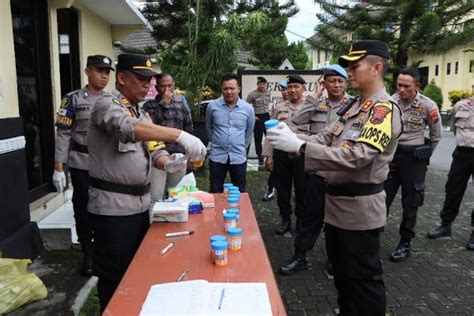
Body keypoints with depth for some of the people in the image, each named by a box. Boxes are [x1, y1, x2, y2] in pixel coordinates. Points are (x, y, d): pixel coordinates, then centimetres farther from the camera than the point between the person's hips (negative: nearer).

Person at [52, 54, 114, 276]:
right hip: (82, 165, -3)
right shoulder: (73, 99, -2)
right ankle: (88, 254, 24)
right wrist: (58, 167, -10)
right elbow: (63, 134, -5)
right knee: (83, 209, 8)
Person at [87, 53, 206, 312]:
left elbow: (152, 149, 12)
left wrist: (167, 163, -11)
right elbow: (129, 128, -34)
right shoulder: (107, 104, -12)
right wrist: (179, 135, -40)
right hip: (113, 207, -8)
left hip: (140, 203, 8)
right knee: (115, 278, 5)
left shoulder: (142, 113, 15)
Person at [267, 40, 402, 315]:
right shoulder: (354, 107, 11)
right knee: (342, 272, 23)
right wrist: (290, 140, -12)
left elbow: (355, 156, -29)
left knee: (364, 278, 8)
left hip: (360, 207, -8)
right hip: (337, 201, 9)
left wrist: (299, 146, -33)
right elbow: (326, 139, 7)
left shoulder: (385, 109, -17)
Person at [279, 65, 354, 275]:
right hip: (316, 170, 3)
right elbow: (297, 120, -8)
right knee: (310, 215, 13)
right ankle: (299, 256, 27)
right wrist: (315, 98, -9)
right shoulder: (317, 105, 5)